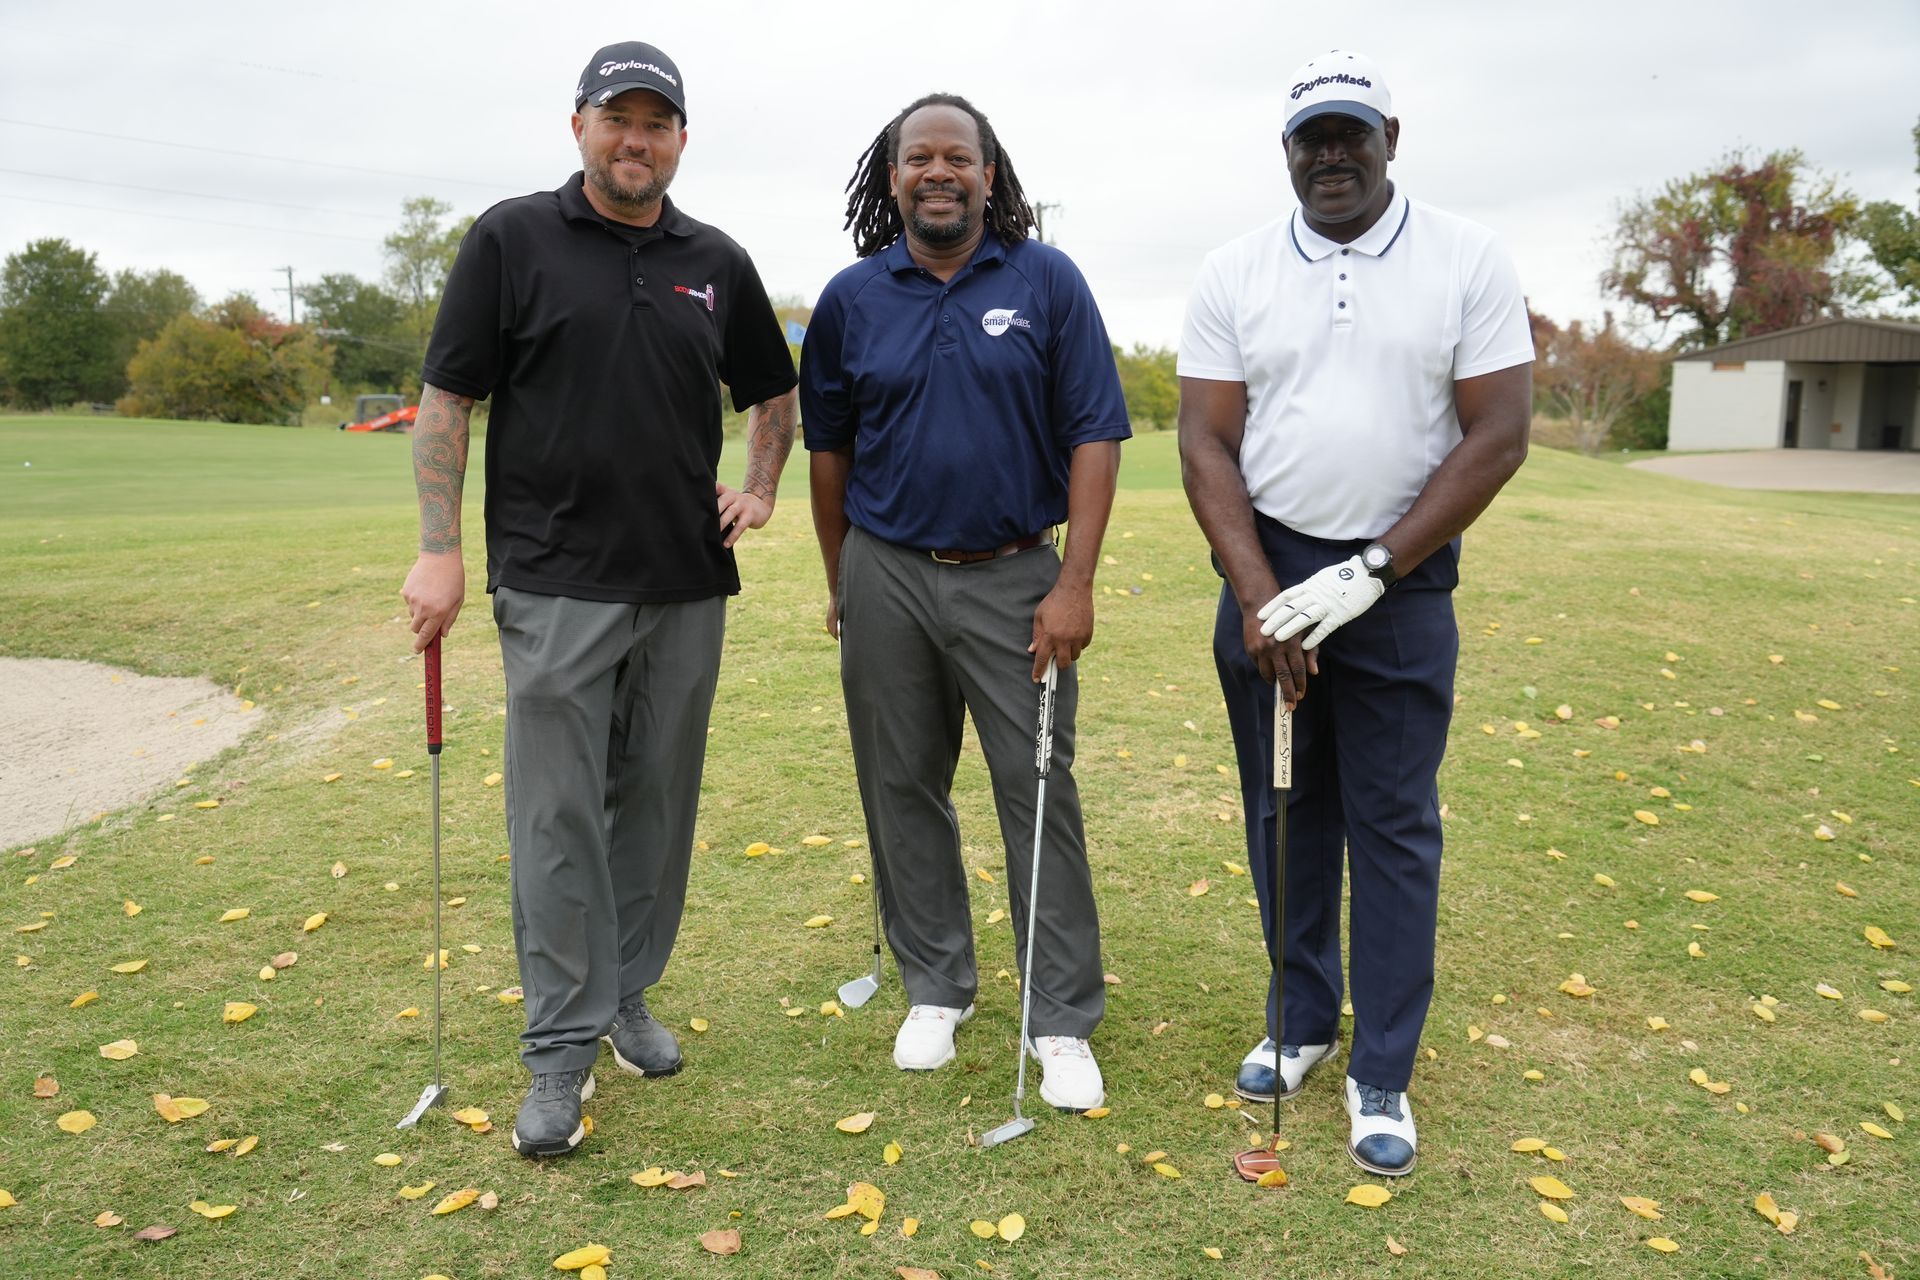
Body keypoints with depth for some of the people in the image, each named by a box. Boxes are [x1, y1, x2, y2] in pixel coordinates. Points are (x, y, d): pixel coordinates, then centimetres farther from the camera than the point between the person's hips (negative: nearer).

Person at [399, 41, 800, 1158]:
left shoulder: (717, 263, 10)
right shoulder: (513, 239, 0)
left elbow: (773, 391, 23)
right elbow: (448, 398, 0)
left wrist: (762, 488, 7)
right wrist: (440, 550, -7)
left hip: (687, 586, 4)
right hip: (556, 585, -3)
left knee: (658, 805, 11)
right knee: (559, 820, -2)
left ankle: (629, 997, 29)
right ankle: (563, 1050, 9)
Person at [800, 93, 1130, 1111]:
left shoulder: (1047, 282, -1)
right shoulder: (851, 298, 5)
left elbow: (1094, 436, -4)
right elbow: (828, 449, 13)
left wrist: (1075, 582, -12)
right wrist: (841, 585, 14)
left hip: (1013, 577, -2)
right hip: (886, 575, 3)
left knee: (1038, 790, -1)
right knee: (903, 789, 9)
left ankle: (1063, 1021, 11)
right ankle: (935, 988, 27)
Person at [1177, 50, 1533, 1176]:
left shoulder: (1468, 260, -2)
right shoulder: (1234, 274, 3)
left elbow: (1498, 437, -7)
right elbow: (1207, 445, 0)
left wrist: (1366, 575, -13)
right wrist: (1260, 596, -11)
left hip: (1399, 581, -2)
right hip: (1267, 578, 2)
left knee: (1392, 825, 2)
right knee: (1285, 811, 11)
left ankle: (1382, 1074, 15)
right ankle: (1303, 1023, 28)